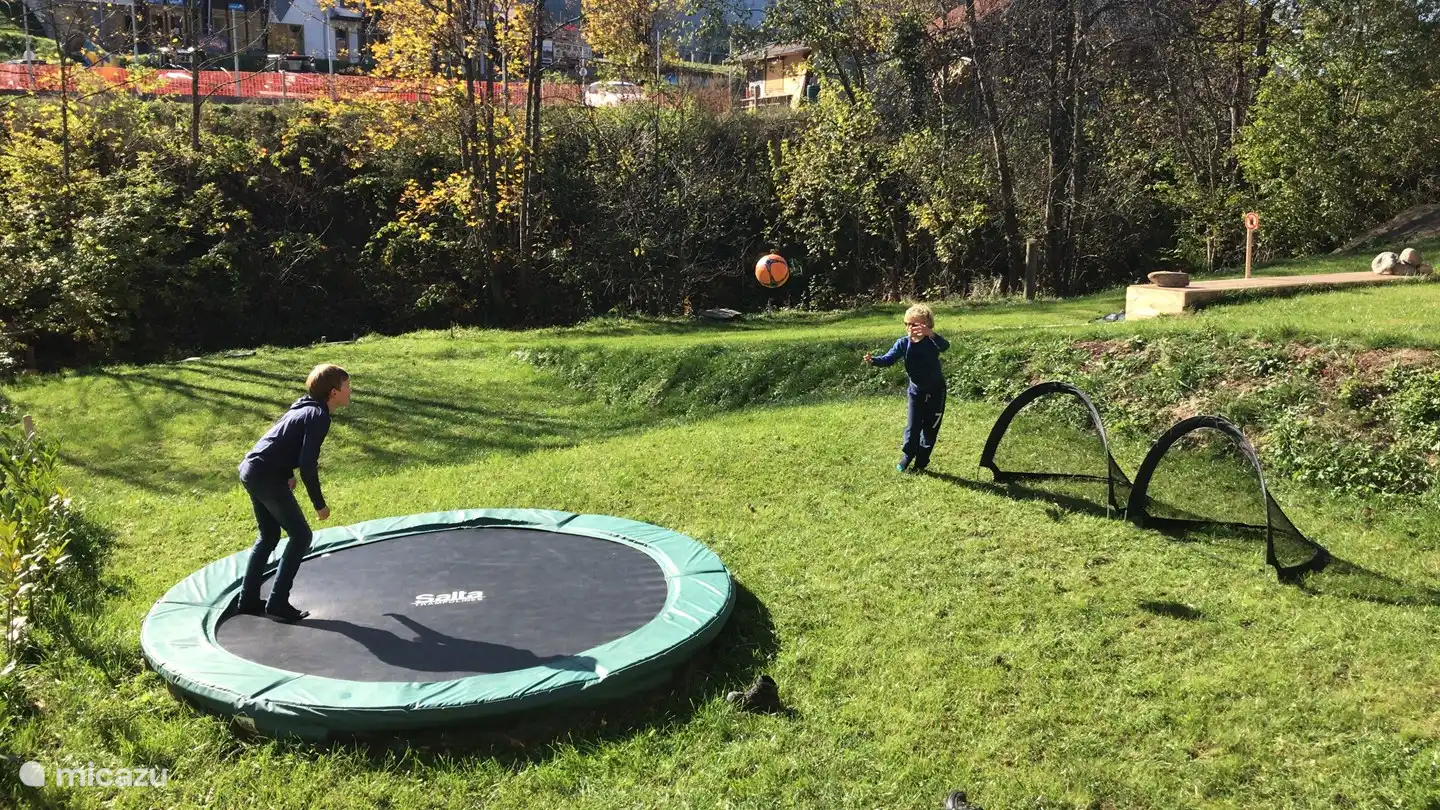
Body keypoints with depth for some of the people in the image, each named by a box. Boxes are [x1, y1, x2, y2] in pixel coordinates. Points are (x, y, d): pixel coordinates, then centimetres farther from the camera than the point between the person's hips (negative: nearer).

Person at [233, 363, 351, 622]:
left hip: (250, 470, 10)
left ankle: (248, 600, 26)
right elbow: (308, 465, -19)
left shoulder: (304, 408, 14)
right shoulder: (319, 416, -14)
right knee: (301, 536, -1)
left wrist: (287, 474, 32)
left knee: (269, 537, 20)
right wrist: (319, 504, -11)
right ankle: (278, 603, 1)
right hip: (266, 476, -10)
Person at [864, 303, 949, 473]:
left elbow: (945, 346, -43)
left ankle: (921, 462, 18)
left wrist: (930, 334, -63)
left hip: (936, 391, -2)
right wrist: (873, 361, -42)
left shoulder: (932, 341, -21)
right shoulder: (903, 343, -12)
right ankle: (906, 460, 19)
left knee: (930, 428, 7)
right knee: (912, 427, 5)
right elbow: (889, 358, -20)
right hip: (916, 391, 2)